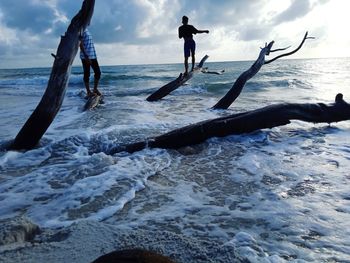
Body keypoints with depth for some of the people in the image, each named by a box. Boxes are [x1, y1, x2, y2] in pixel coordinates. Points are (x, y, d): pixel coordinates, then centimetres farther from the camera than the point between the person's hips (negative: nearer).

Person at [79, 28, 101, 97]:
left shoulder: (86, 30, 19)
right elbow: (81, 44, -15)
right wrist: (86, 57, -21)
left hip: (93, 56, 8)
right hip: (85, 57, -8)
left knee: (98, 72, 6)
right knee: (87, 74, -1)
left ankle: (95, 89, 17)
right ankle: (88, 92, 6)